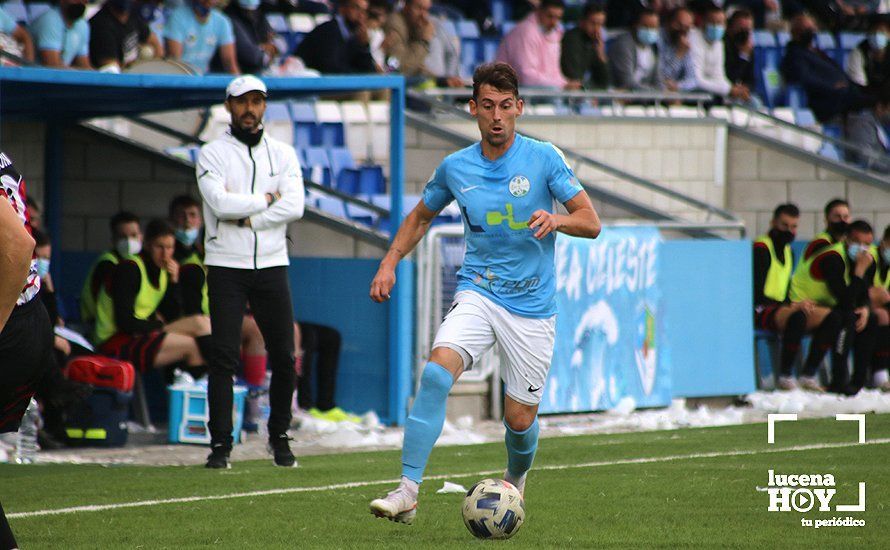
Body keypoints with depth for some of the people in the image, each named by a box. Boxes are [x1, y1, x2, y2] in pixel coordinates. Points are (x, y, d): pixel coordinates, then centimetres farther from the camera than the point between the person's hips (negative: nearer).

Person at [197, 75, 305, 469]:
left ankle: (279, 437, 17)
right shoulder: (212, 154, 1)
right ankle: (220, 443, -6)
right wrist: (266, 199, -6)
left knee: (284, 358, 2)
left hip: (271, 265, 3)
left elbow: (294, 207, -6)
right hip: (226, 267, -3)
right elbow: (220, 202, -15)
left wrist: (246, 218, -12)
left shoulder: (283, 155, 9)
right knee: (224, 358, -8)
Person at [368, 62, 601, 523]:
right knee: (437, 371, -26)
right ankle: (408, 490, -26)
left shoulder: (545, 158, -5)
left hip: (531, 305, -1)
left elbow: (591, 222, -4)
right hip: (477, 292, 1)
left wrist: (556, 219, -26)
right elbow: (421, 216, 21)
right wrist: (390, 263, 7)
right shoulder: (455, 168, 4)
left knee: (520, 419, 2)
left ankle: (515, 480, 39)